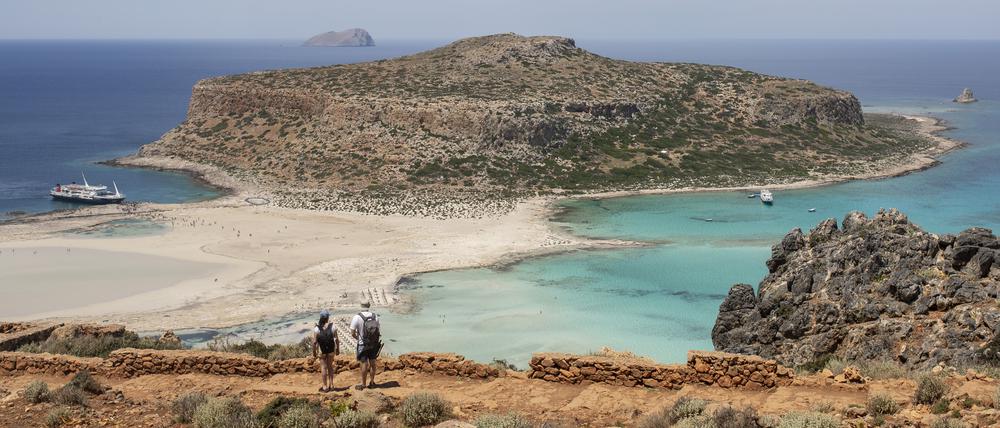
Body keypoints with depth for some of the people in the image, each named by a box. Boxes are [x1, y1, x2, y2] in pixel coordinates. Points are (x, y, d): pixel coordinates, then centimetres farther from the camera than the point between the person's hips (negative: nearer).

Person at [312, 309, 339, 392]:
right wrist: (338, 349, 7)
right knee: (330, 367, 17)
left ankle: (325, 387, 11)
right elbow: (336, 339, -6)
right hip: (331, 350, 2)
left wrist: (313, 352, 0)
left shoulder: (316, 329, -14)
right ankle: (331, 385, 21)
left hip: (321, 350, -2)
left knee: (323, 368, 8)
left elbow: (314, 342, -13)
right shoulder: (333, 327, -11)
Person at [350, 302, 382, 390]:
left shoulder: (357, 317, -16)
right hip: (374, 344, 3)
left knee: (364, 364, 5)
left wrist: (358, 338, 6)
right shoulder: (375, 316, -4)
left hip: (363, 345, -3)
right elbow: (379, 330, 0)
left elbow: (352, 333, -14)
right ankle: (372, 382, 24)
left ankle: (363, 384, 15)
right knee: (372, 363, 15)